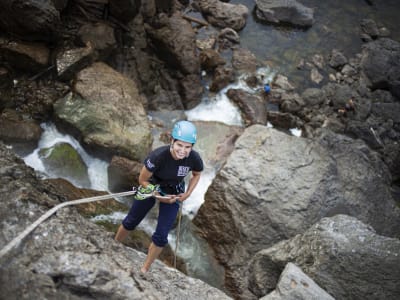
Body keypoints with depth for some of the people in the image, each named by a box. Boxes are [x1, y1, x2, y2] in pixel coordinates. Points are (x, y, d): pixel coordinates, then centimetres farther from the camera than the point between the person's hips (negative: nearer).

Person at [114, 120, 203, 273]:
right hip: (151, 187, -1)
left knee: (161, 236, 2)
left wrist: (187, 194, -12)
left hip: (174, 193, 2)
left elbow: (197, 175, -2)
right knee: (130, 222, 16)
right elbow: (142, 180, -20)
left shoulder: (195, 159, -29)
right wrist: (159, 197, -20)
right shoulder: (158, 156, -37)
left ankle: (144, 270, 24)